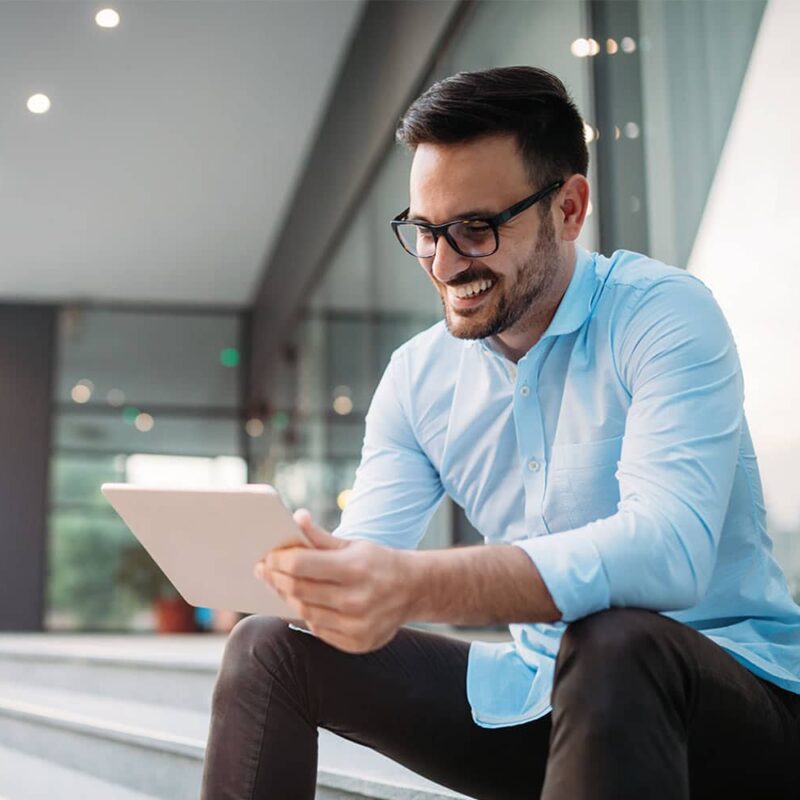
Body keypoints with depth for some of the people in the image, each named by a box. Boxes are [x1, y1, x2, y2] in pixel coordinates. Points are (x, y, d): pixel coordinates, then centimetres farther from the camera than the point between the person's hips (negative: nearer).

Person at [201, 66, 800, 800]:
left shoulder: (663, 315, -15)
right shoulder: (416, 376, 4)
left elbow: (669, 545, -31)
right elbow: (365, 563, -1)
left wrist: (419, 585, -45)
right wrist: (290, 566, -25)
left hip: (737, 693, -5)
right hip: (538, 693, 5)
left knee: (611, 642, -39)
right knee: (267, 650, -2)